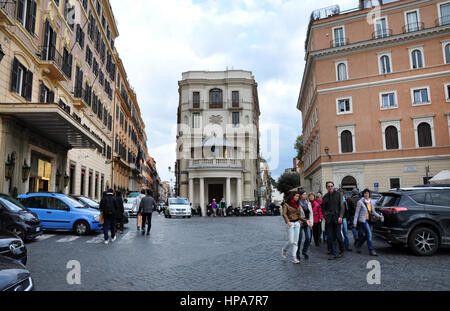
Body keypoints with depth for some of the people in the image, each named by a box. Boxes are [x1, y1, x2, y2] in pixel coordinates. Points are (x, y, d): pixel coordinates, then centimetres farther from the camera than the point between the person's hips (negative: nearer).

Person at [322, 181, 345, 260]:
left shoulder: (338, 194, 1)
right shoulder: (325, 196, 10)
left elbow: (342, 206, -3)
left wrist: (340, 216, -13)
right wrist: (325, 216, 2)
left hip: (337, 219, -3)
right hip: (328, 219, 3)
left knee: (338, 236, 0)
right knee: (330, 237, 1)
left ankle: (341, 251, 20)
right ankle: (333, 253, 8)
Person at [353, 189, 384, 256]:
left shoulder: (372, 202, 9)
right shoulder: (360, 202, -7)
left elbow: (373, 211, 16)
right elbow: (357, 212, -6)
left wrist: (379, 216, -1)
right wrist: (355, 222, -9)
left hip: (369, 220, 6)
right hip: (363, 220, -6)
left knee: (366, 235, 9)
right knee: (369, 234, -13)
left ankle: (358, 246, 29)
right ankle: (371, 250, -6)